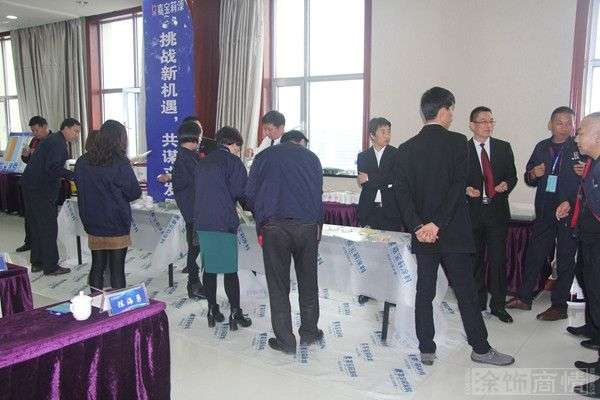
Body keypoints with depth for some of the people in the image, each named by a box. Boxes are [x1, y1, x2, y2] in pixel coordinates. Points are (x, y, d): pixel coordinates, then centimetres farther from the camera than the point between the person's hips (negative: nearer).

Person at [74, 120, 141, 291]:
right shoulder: (120, 163, -14)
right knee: (117, 270, 4)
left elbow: (79, 188, 13)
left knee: (97, 267, 15)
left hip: (92, 224, 4)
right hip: (117, 225, -4)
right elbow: (134, 193, -7)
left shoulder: (82, 162, 0)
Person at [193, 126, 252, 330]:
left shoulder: (204, 162, 16)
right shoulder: (233, 161, -5)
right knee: (230, 269, 1)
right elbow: (241, 192, -9)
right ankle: (235, 313, 7)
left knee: (209, 268, 12)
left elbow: (197, 190, 18)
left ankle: (213, 310, 19)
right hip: (224, 223, -6)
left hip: (202, 222, 6)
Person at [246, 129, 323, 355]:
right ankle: (309, 332, 26)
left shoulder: (264, 156, 13)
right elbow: (318, 194, 15)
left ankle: (285, 341, 11)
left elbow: (250, 193, 9)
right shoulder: (311, 157, 15)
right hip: (307, 226, 2)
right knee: (308, 281, 15)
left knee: (278, 285, 5)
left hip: (274, 227, -1)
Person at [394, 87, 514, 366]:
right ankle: (481, 348, 20)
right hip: (453, 232, -3)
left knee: (424, 291, 10)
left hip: (422, 232, 4)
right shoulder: (457, 142, -8)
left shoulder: (406, 149, 3)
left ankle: (426, 350, 17)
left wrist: (418, 226, -8)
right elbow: (457, 186, -16)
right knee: (466, 291, 7)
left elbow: (402, 193, -4)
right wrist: (437, 224, -15)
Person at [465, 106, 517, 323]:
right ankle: (478, 303, 23)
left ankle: (498, 305, 13)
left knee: (498, 260, 0)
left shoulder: (504, 147, 7)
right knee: (475, 259, 9)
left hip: (497, 210, 1)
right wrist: (466, 189, -15)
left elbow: (512, 175, 11)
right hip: (472, 210, -1)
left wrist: (506, 185, -10)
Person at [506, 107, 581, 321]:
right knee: (534, 253, 10)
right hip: (544, 211, 4)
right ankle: (524, 297, 22)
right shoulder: (542, 147, 9)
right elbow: (530, 180, 16)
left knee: (565, 259, 6)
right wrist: (533, 174, -6)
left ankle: (559, 305, 17)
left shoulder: (581, 148, -4)